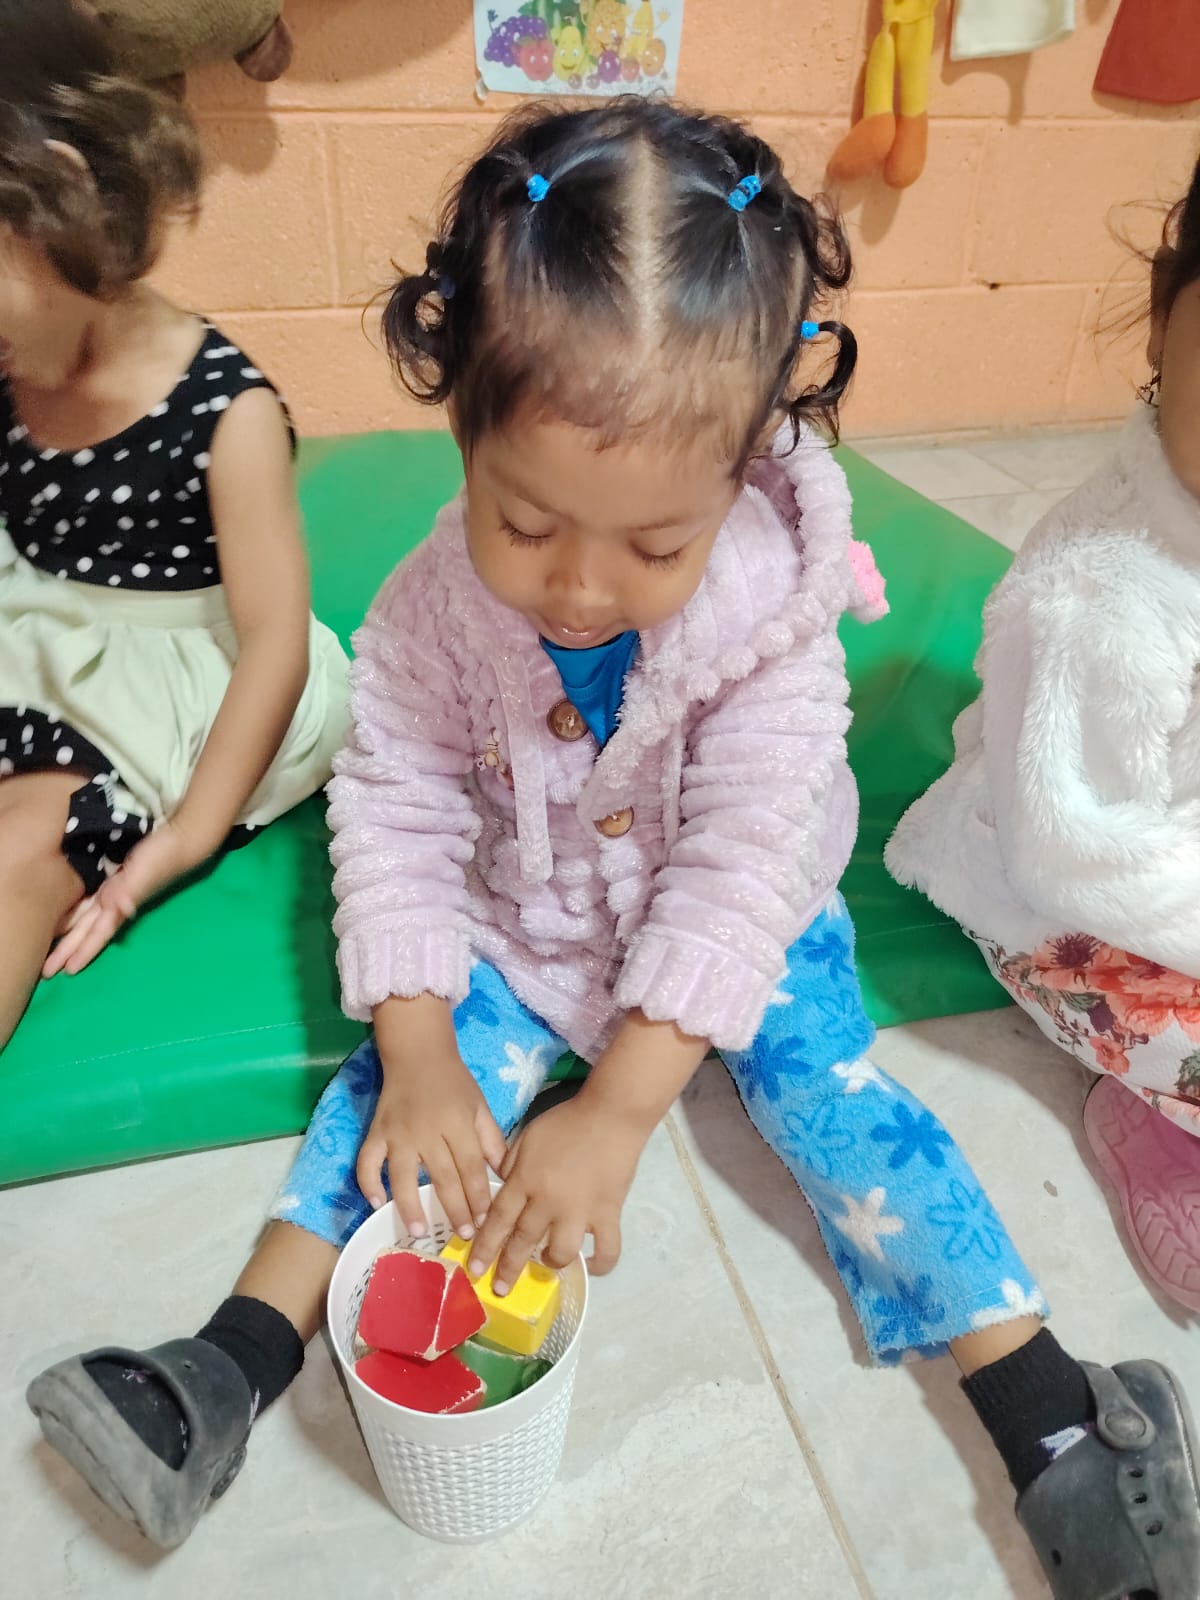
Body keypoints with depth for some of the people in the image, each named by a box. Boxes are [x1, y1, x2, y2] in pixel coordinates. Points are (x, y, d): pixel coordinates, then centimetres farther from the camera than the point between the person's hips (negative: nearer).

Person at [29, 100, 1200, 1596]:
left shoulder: (773, 611, -26)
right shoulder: (430, 611, -21)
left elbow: (739, 865, -27)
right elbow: (395, 816, -15)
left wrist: (617, 1108, -30)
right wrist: (419, 1054, -23)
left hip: (741, 929, -1)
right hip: (514, 934, 2)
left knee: (839, 1104, -13)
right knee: (398, 1097, -13)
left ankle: (1053, 1421, 0)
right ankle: (226, 1372, 0)